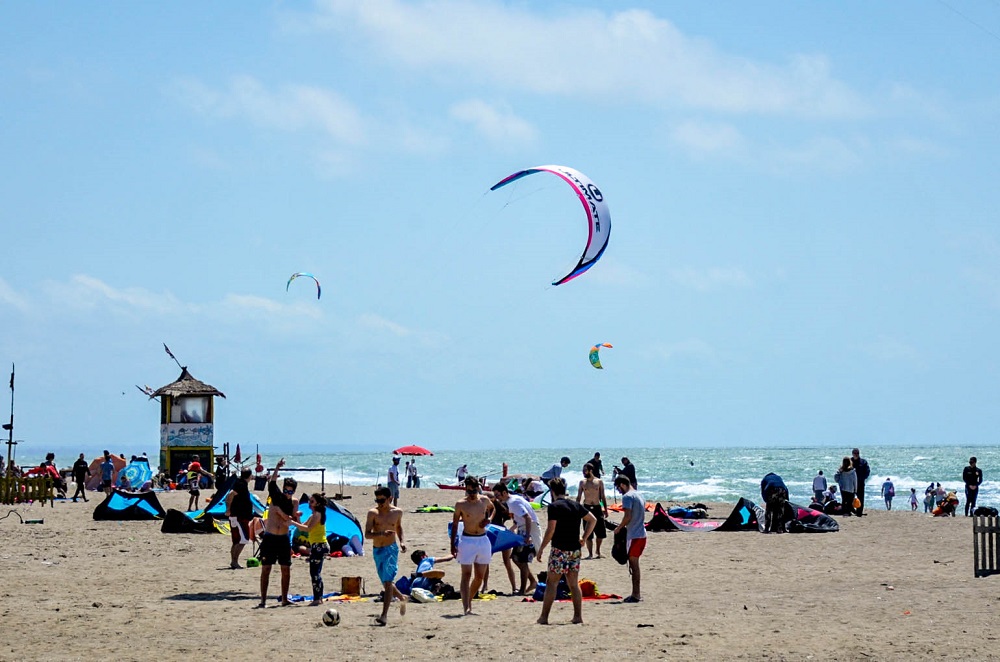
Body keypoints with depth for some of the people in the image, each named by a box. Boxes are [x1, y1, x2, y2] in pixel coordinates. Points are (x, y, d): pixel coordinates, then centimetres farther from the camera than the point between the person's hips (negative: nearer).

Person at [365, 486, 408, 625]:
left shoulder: (397, 512, 1)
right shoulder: (373, 513, -5)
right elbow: (367, 534, -13)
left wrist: (401, 541, 7)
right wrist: (382, 533, -29)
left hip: (391, 549, -2)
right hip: (377, 550, 2)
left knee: (387, 582, -14)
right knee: (385, 583, 15)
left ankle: (384, 615, -16)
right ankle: (402, 598, 44)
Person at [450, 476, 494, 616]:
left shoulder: (484, 501, 3)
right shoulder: (461, 504, -6)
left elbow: (492, 508, 26)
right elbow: (455, 524, 1)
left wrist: (488, 519, 4)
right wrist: (453, 544, -2)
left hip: (483, 541, 4)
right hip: (467, 541, -4)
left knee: (480, 576, 9)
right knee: (466, 575, -11)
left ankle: (469, 600, 26)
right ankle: (466, 607, -18)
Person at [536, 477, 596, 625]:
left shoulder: (554, 506, -9)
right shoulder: (575, 505, 11)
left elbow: (551, 530, -15)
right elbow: (593, 520, 18)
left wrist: (541, 548, -7)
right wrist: (584, 538, 18)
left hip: (560, 550, -6)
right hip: (575, 550, 6)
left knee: (551, 583, -2)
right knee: (574, 584, 11)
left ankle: (544, 617, -3)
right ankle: (578, 616, 10)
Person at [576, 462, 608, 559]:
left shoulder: (599, 482, 2)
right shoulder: (582, 482, 5)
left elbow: (603, 497, 6)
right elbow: (579, 497, 8)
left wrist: (605, 509, 3)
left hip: (597, 507, 0)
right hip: (587, 508, 0)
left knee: (601, 533, -1)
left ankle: (598, 550, 21)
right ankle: (590, 553, 8)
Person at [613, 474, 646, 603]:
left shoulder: (627, 496, -13)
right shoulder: (639, 495, 15)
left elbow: (628, 517, -20)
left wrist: (619, 528, -5)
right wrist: (624, 526, 18)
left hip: (634, 536, -9)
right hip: (642, 534, 9)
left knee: (633, 565, -3)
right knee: (634, 564, 15)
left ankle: (636, 595, -2)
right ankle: (636, 593, 19)